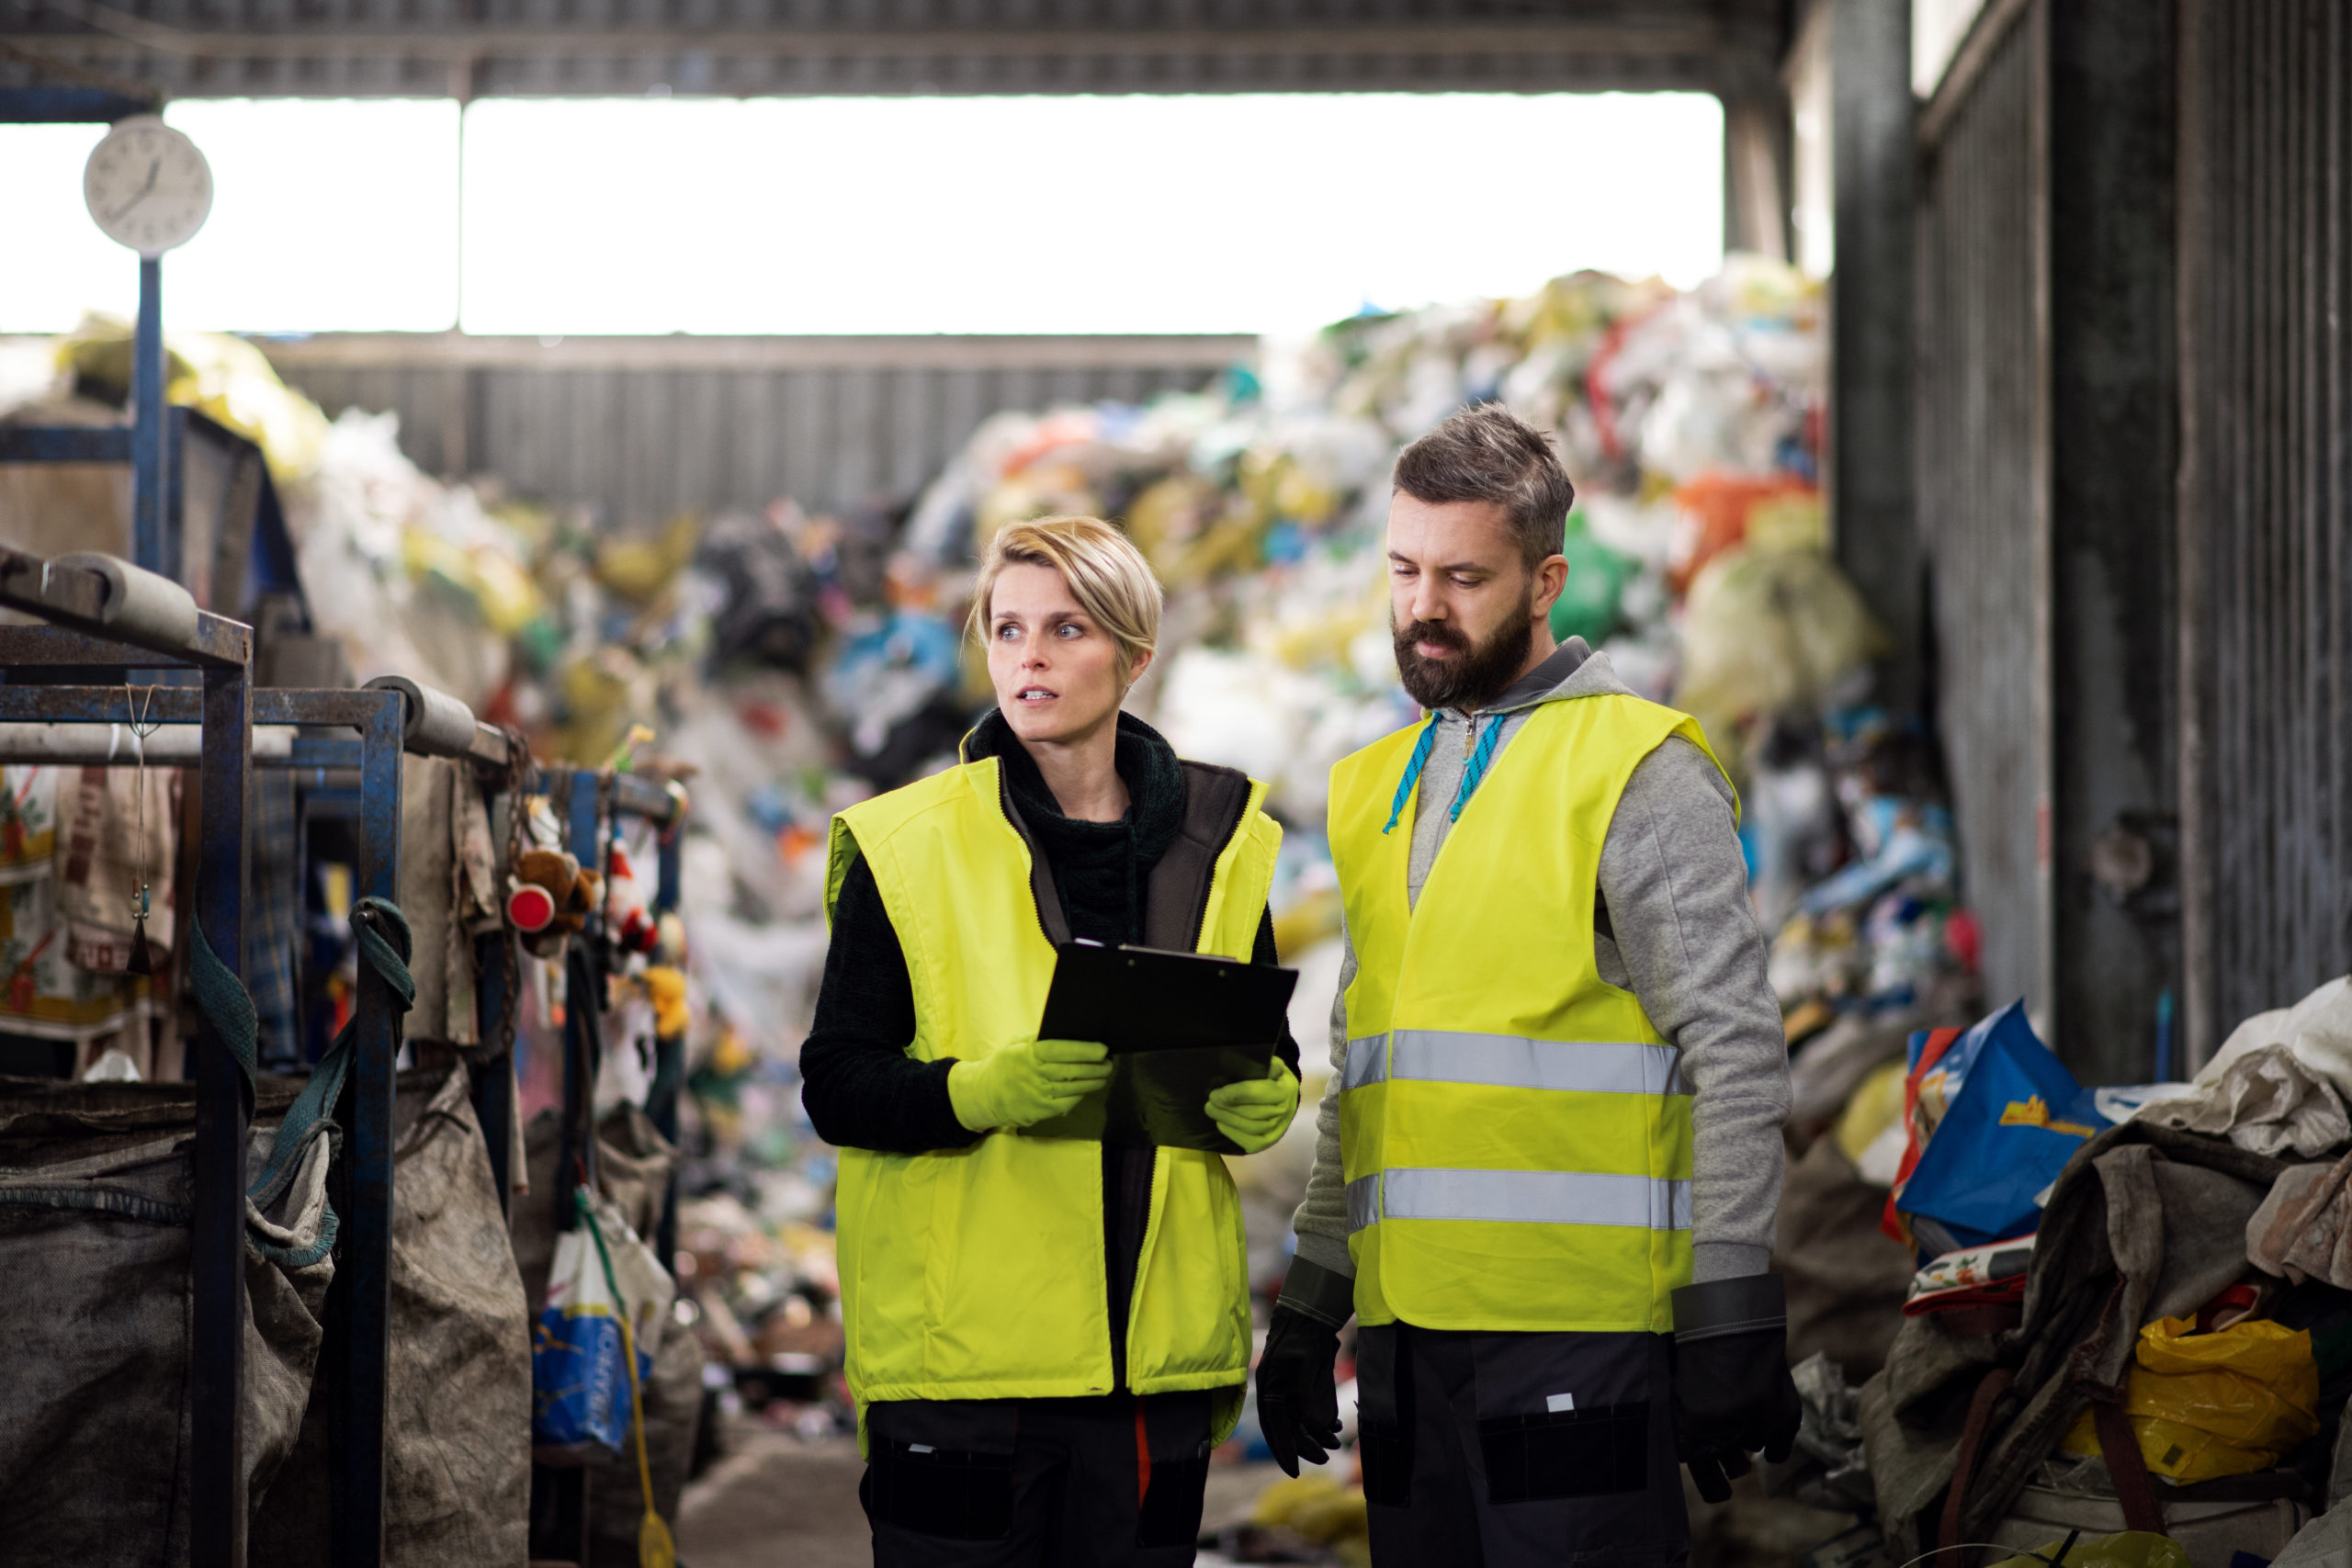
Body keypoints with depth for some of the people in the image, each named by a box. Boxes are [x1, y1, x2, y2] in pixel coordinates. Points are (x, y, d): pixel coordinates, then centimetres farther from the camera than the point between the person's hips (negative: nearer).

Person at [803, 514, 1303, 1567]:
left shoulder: (1218, 839, 10)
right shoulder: (909, 844, 0)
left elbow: (1268, 1053, 20)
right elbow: (836, 1086, -2)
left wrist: (1263, 1100, -4)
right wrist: (986, 1089, -21)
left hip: (1161, 1335, 3)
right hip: (961, 1347, -3)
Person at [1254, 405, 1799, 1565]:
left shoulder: (1639, 768, -4)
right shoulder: (1378, 787, 17)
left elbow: (1736, 1056, -9)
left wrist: (1730, 1320, -13)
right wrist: (1308, 1305, 18)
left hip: (1577, 1325, -6)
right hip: (1406, 1327, 7)